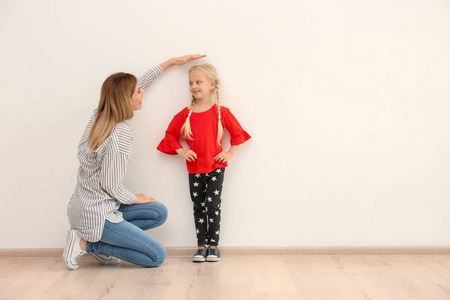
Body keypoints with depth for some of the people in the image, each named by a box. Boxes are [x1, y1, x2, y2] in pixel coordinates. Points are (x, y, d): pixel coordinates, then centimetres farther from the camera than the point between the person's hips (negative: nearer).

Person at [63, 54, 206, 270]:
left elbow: (139, 83, 12)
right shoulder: (120, 135, -25)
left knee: (160, 213, 12)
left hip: (85, 206, 9)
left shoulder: (100, 115, 1)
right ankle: (87, 243, -1)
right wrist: (136, 199, 0)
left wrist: (171, 62, 18)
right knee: (157, 256, -4)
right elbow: (111, 186, -20)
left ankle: (97, 243, 9)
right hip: (97, 215, -9)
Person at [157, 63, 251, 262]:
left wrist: (230, 153, -1)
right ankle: (202, 245, 19)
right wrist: (182, 151, -1)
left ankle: (213, 245, 13)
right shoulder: (185, 114, 1)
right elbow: (170, 134, 11)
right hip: (194, 169, 3)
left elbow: (237, 133, 6)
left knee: (213, 206, -2)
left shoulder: (221, 112, -4)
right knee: (198, 207, 8)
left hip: (216, 167, -2)